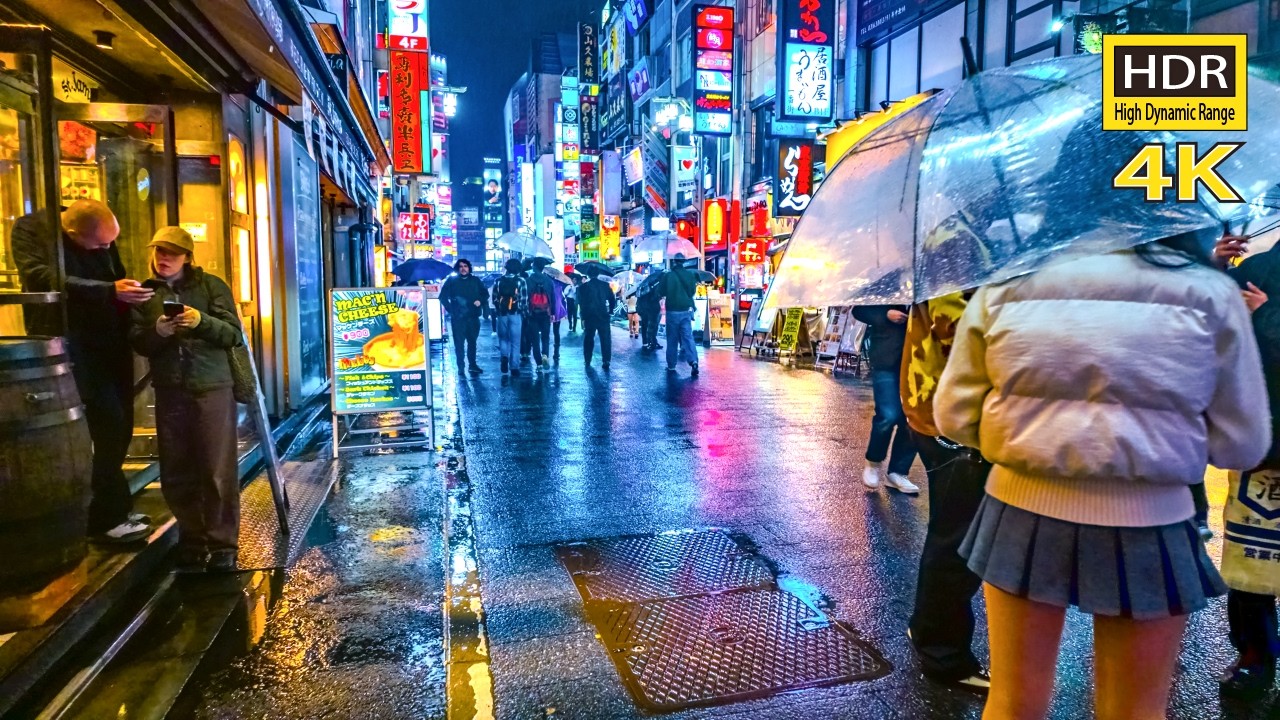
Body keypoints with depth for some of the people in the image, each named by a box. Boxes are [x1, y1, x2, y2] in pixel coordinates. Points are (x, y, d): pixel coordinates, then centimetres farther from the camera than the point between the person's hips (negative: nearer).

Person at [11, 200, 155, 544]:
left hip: (109, 342, 7)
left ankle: (109, 509, 22)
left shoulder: (102, 238, 7)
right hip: (69, 343, -6)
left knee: (119, 425, 8)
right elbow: (44, 279, -24)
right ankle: (108, 517, -2)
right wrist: (110, 291, -31)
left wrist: (132, 293, 2)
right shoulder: (30, 230, -10)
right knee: (108, 422, -13)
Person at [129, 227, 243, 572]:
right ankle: (193, 539, 21)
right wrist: (157, 331, -15)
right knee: (175, 473, 7)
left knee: (218, 472, -2)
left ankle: (223, 544, 7)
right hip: (169, 392, 4)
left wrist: (202, 321, -21)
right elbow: (138, 343, 6)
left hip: (212, 389, -3)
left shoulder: (211, 285, 3)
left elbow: (234, 334, -3)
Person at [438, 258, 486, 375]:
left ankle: (472, 364, 17)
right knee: (459, 342, -2)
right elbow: (443, 296, 4)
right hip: (458, 317, -2)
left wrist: (480, 301, -4)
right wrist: (450, 309, -5)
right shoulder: (452, 280, 4)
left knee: (472, 341, 8)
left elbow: (485, 293, 15)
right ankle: (461, 366, 5)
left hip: (473, 316, 2)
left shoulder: (475, 280, 10)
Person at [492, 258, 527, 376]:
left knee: (503, 338, 17)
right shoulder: (521, 281, -4)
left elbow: (495, 299, 6)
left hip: (502, 313, 2)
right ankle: (514, 367, 2)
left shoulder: (499, 281, 5)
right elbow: (524, 299, -6)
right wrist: (525, 312, 7)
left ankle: (504, 356, -9)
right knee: (515, 341, 3)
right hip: (516, 314, -2)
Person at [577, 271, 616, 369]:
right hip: (603, 316, 0)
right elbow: (612, 299, 2)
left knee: (588, 339, 13)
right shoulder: (605, 285, 1)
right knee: (605, 339, 4)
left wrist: (583, 317, 5)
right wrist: (610, 311, 16)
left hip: (589, 317, 0)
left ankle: (587, 361, 14)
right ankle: (606, 361, -4)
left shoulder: (584, 287, -2)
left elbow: (581, 302, -2)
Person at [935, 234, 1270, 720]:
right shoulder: (1209, 292, -4)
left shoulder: (1004, 284, -3)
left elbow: (954, 416, -1)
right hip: (1144, 527, 0)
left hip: (1021, 515, 1)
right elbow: (1240, 443, 1)